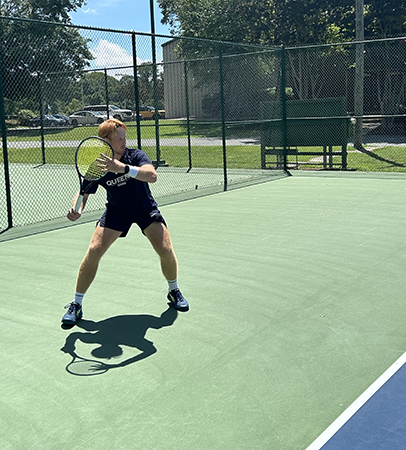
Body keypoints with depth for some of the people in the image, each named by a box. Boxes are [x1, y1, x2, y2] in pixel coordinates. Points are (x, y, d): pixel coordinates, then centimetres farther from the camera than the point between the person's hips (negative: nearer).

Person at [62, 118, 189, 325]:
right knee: (93, 251, -13)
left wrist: (124, 168, -55)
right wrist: (77, 209, -28)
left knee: (166, 250, -14)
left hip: (146, 209, 0)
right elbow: (84, 192, -6)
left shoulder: (135, 156, -23)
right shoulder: (96, 166, -18)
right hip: (116, 211, 1)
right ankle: (76, 304, 2)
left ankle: (173, 291, 17)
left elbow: (152, 176, -41)